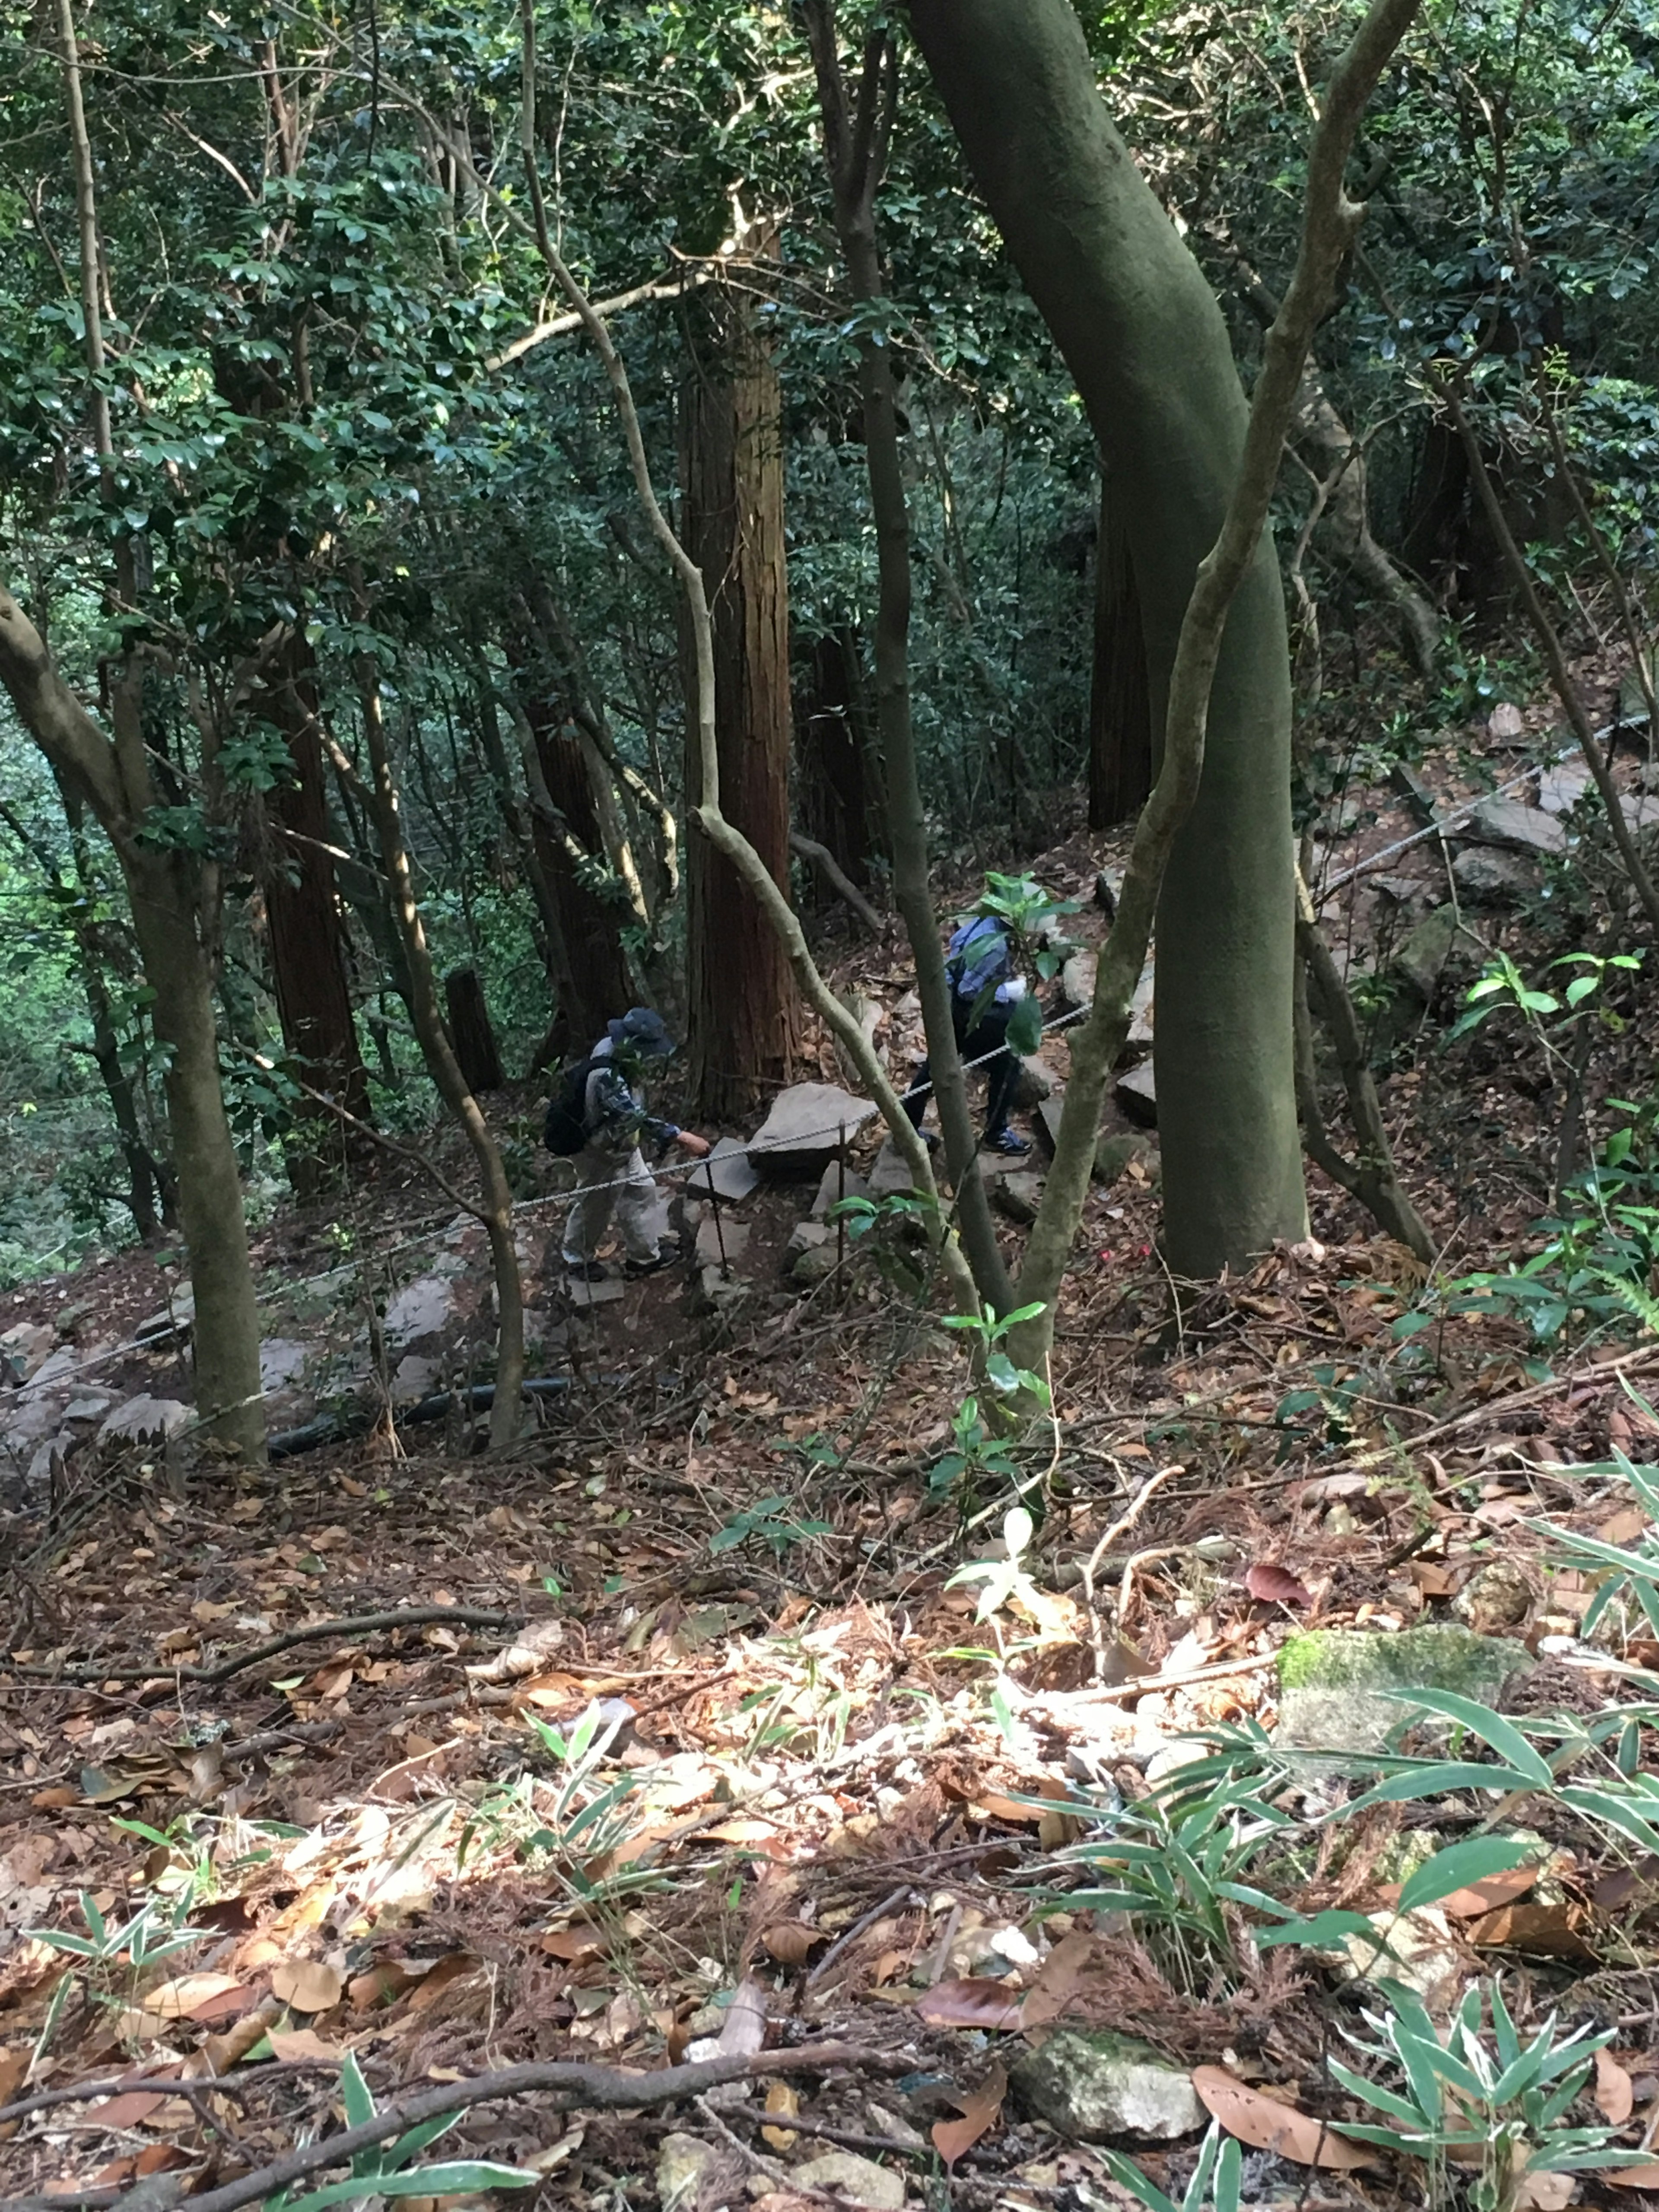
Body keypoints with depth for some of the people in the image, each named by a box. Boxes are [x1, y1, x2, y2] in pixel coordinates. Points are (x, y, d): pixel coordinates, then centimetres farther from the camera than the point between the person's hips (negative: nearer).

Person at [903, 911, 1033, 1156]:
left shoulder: (985, 920, -4)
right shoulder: (995, 946, -30)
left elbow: (954, 944, 12)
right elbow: (969, 990, -27)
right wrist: (1010, 991, -17)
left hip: (946, 1005, 9)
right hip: (962, 1016, -9)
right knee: (1006, 1067, 6)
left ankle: (907, 1128, 35)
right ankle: (996, 1134, 20)